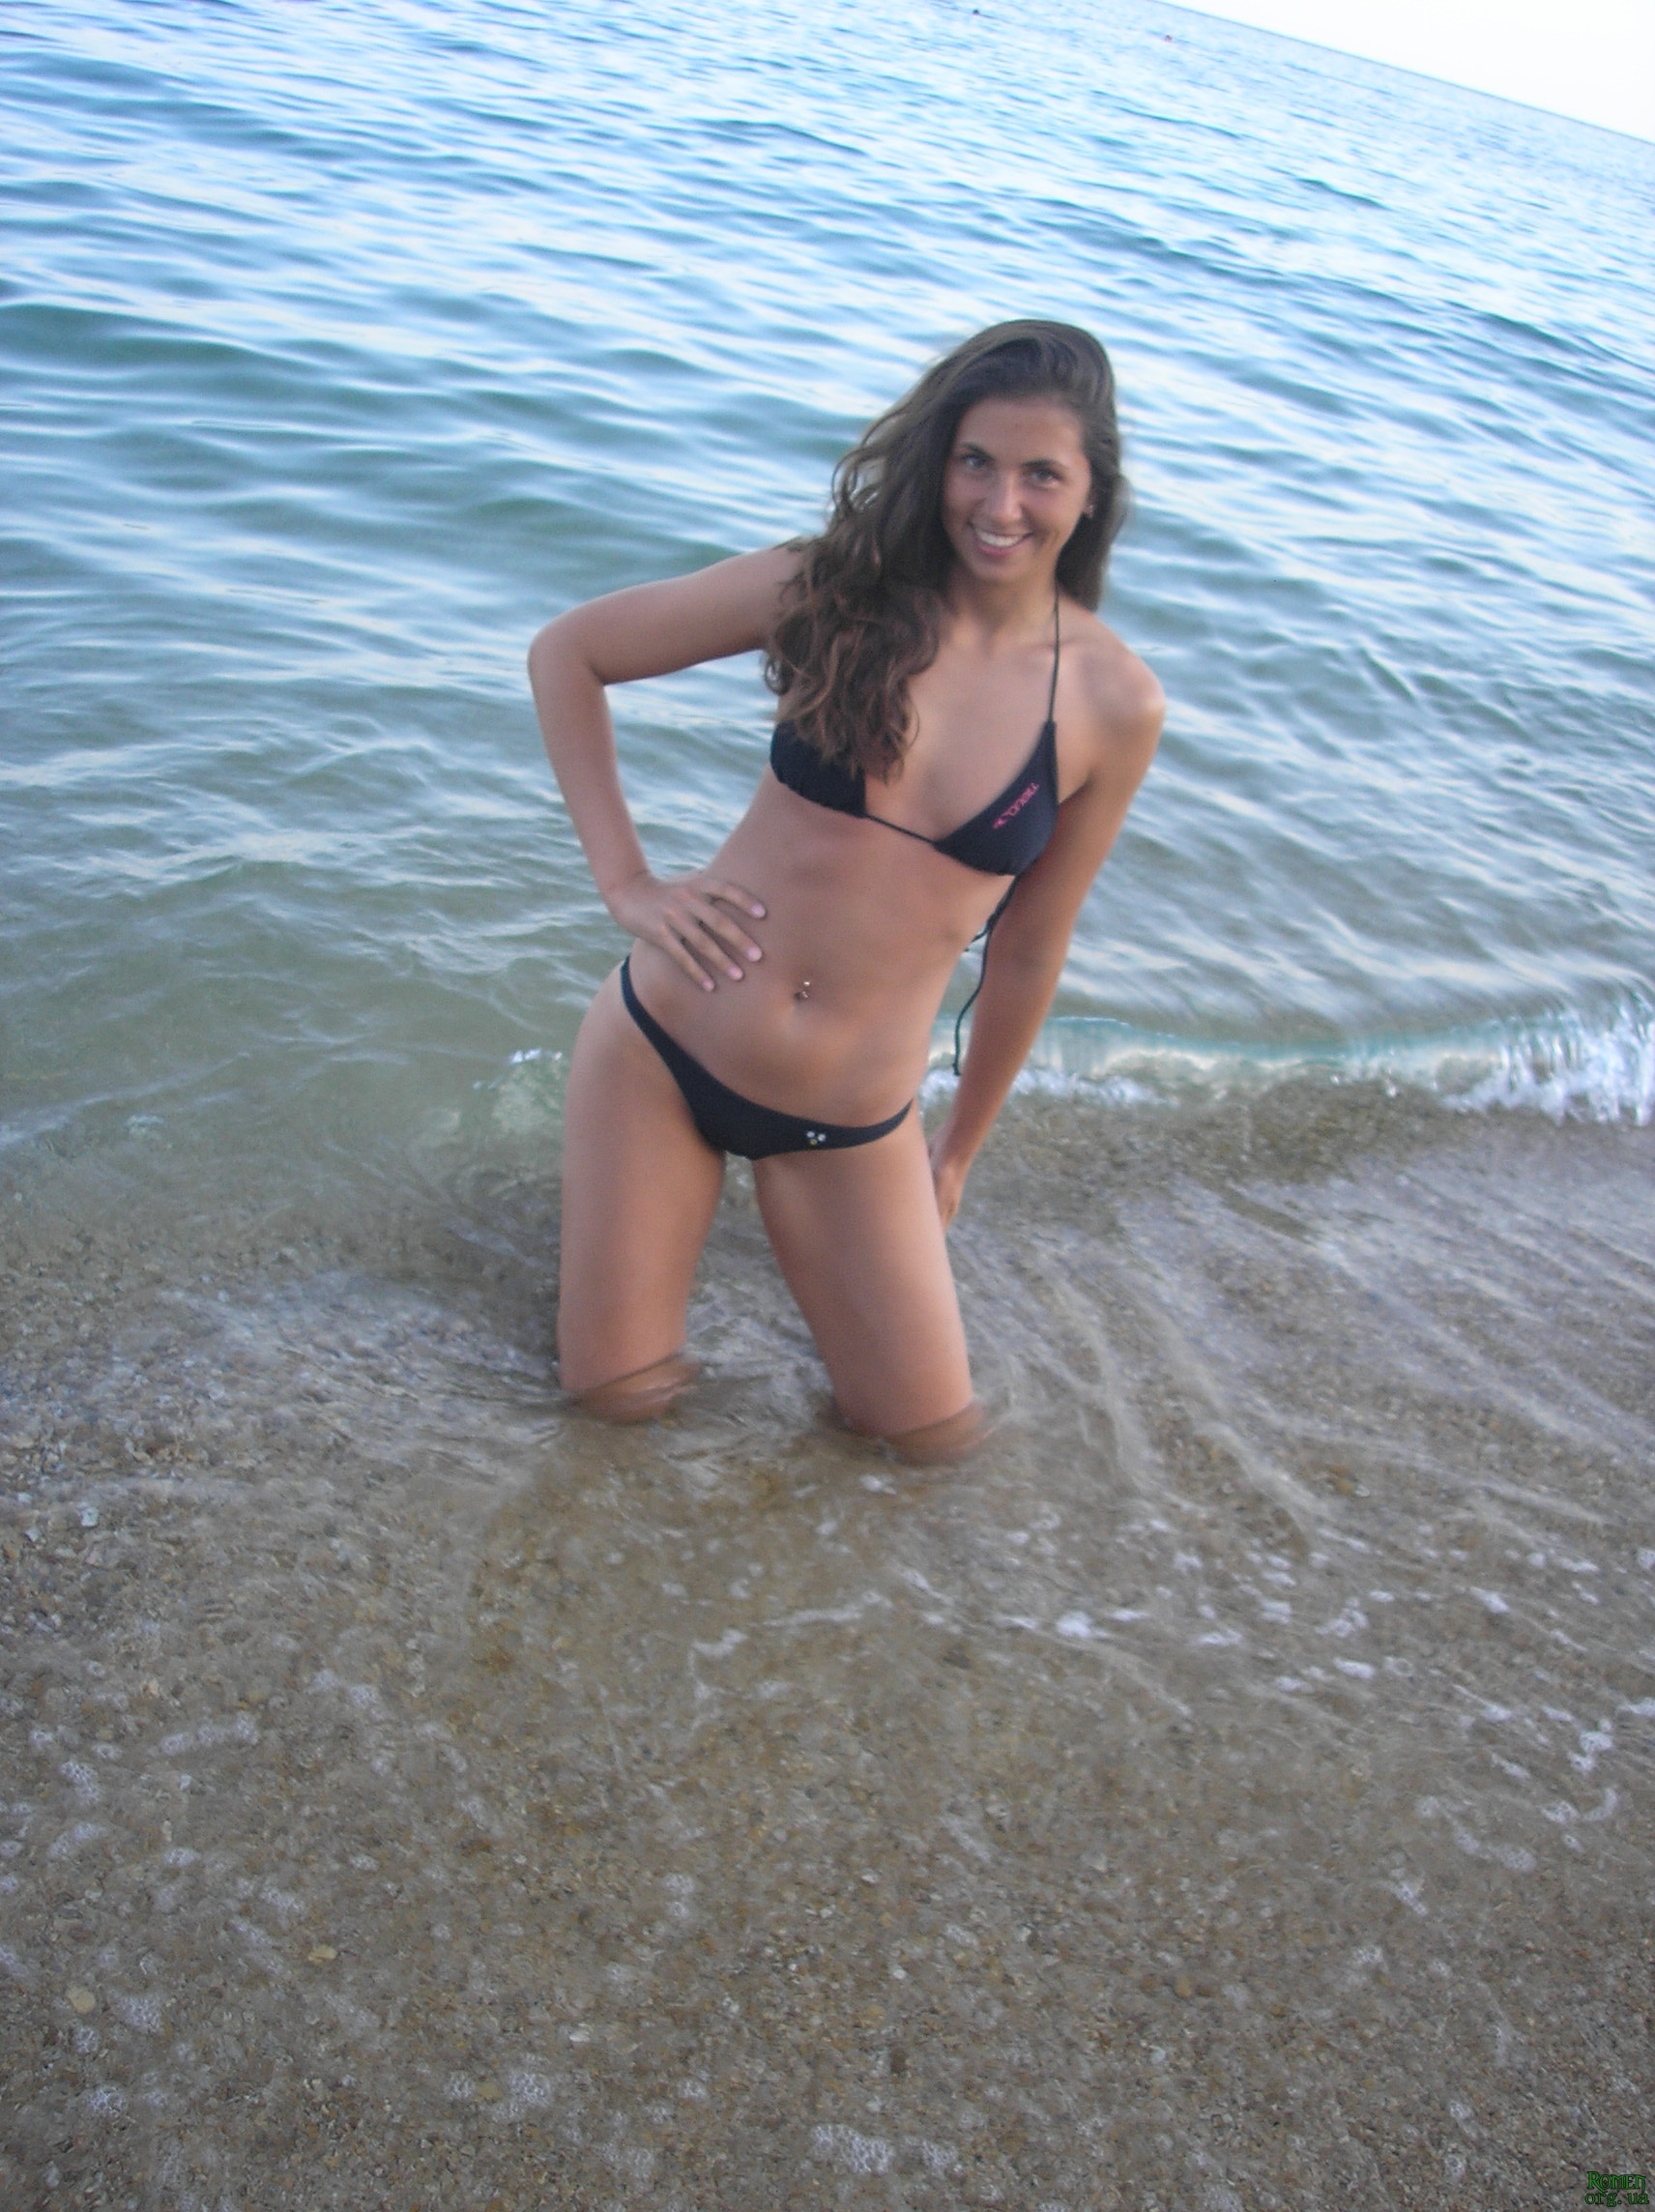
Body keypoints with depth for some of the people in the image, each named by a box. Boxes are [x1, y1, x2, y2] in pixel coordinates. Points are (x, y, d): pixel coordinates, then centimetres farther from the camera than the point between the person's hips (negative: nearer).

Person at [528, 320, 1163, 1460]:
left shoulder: (1114, 705, -7)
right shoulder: (836, 588, -9)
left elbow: (1029, 952, 4)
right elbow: (566, 653, 0)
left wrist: (960, 1148, 13)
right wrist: (626, 881, -7)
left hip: (850, 1129, 1)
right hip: (664, 1048, -1)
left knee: (935, 1431, 10)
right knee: (619, 1393, 7)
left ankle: (782, 1200, 31)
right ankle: (677, 1194, 34)